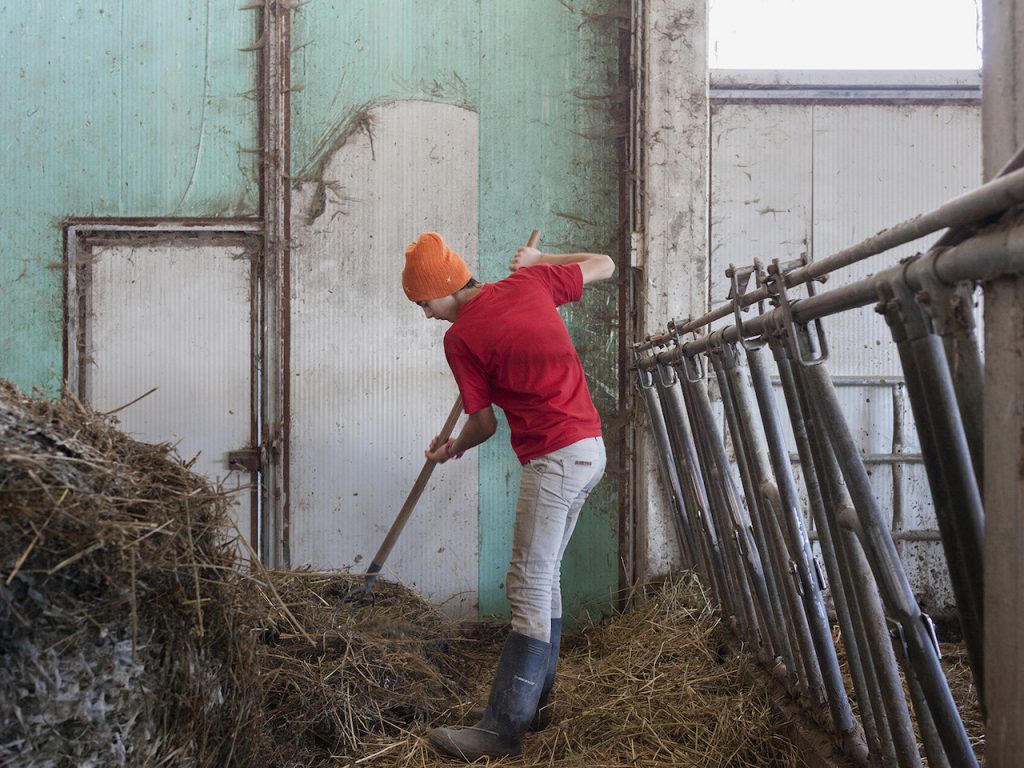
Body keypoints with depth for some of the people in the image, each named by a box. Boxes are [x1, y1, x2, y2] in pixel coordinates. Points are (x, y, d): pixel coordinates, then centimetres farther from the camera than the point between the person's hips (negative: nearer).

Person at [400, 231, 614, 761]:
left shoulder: (459, 338, -8)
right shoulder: (531, 281, 8)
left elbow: (485, 423, 1)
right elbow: (604, 265, 19)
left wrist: (450, 450, 22)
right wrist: (539, 259, 31)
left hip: (555, 457, -9)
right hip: (589, 448, 9)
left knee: (529, 588, -9)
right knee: (544, 579, 15)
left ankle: (503, 728, -7)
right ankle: (536, 702, 23)